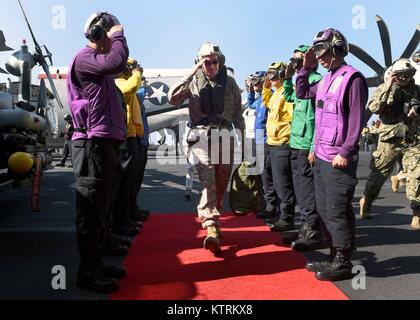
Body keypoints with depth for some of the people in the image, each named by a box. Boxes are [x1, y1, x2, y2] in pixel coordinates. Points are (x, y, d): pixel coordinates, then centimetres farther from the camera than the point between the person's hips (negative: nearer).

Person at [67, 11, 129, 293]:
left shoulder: (99, 63, 23)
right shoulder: (84, 58, -6)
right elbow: (117, 61, -22)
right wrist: (118, 34, -8)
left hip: (107, 143, 10)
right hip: (93, 143, -10)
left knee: (102, 208, 14)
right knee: (92, 210, -6)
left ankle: (96, 263, 24)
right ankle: (87, 272, 3)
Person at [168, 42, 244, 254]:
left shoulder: (230, 82, 13)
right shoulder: (193, 82, 9)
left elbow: (237, 113, 17)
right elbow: (172, 98, -6)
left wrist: (242, 136, 14)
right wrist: (190, 75, -7)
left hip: (225, 135, 3)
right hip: (201, 134, -2)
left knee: (221, 182, 6)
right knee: (207, 179, -16)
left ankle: (209, 216, 26)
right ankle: (211, 227, -23)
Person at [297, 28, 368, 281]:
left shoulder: (352, 78, -9)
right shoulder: (325, 80, 15)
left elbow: (357, 119, -14)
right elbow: (302, 93, 28)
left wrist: (346, 152, -18)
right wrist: (306, 68, 17)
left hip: (339, 158, -9)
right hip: (321, 156, 9)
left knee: (337, 211, -4)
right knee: (325, 209, 13)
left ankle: (343, 263, 8)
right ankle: (335, 257, 25)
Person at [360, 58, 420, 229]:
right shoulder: (384, 88, 1)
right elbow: (374, 108, -16)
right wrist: (387, 87, -21)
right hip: (390, 139, -2)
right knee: (379, 173, 6)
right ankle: (366, 199, 28)